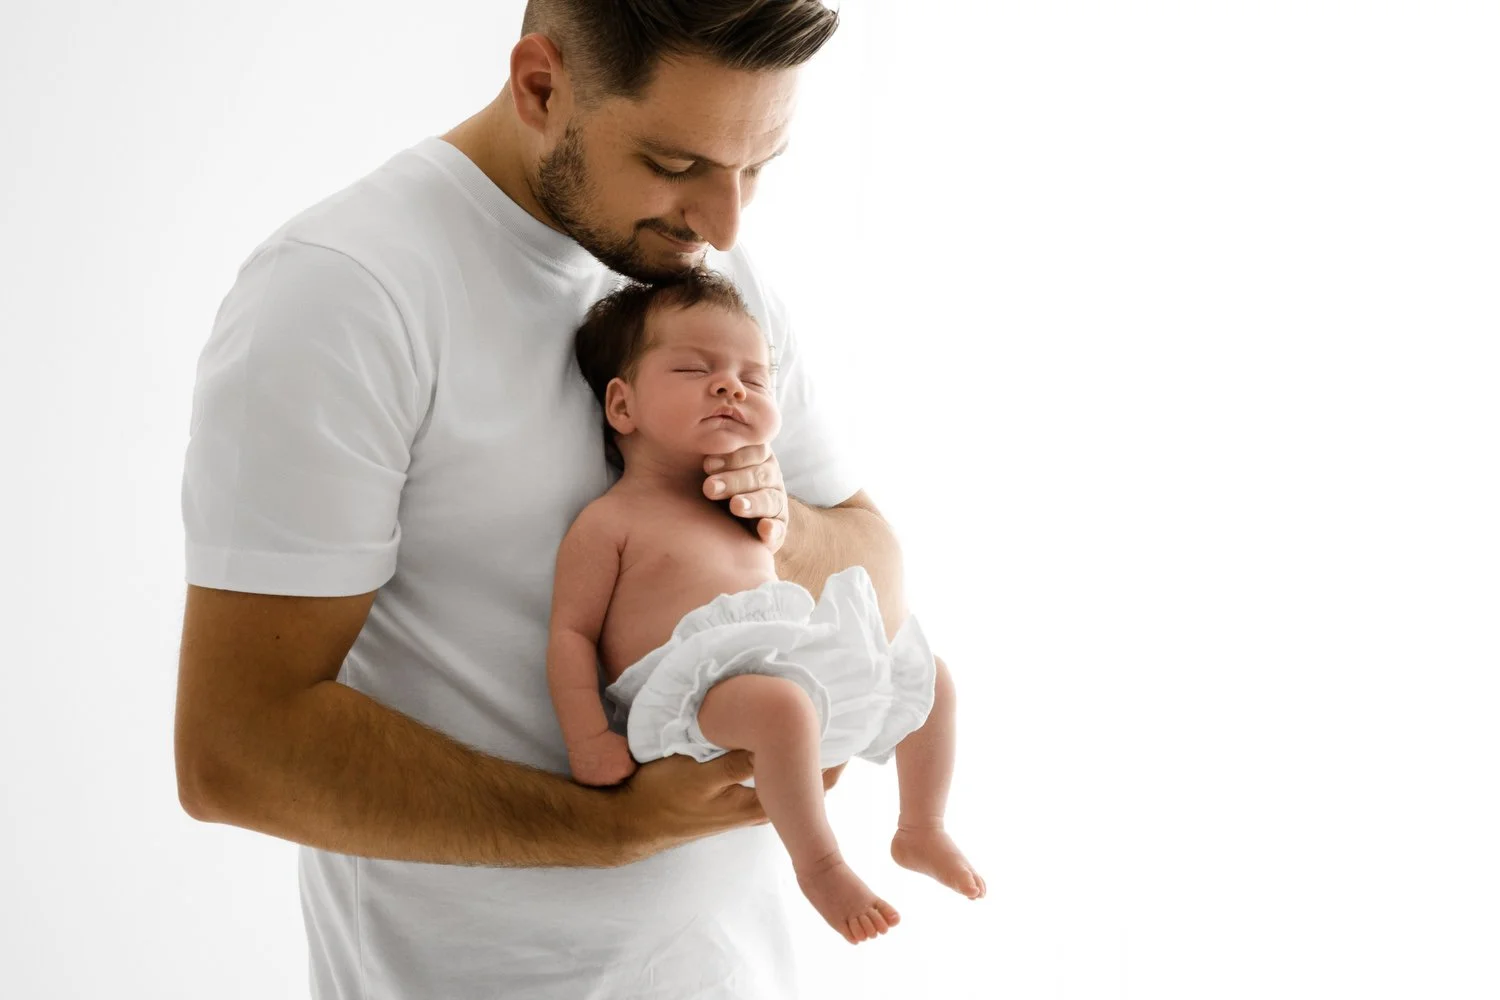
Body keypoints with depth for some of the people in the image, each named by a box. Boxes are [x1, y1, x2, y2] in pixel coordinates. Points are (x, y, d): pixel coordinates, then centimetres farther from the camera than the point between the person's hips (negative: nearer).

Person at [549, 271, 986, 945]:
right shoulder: (608, 523, -2)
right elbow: (570, 634, -6)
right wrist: (588, 743, -14)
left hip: (800, 666, 9)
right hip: (691, 691, -9)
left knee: (927, 674, 16)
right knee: (779, 704, -40)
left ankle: (920, 832, 29)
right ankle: (819, 865, -21)